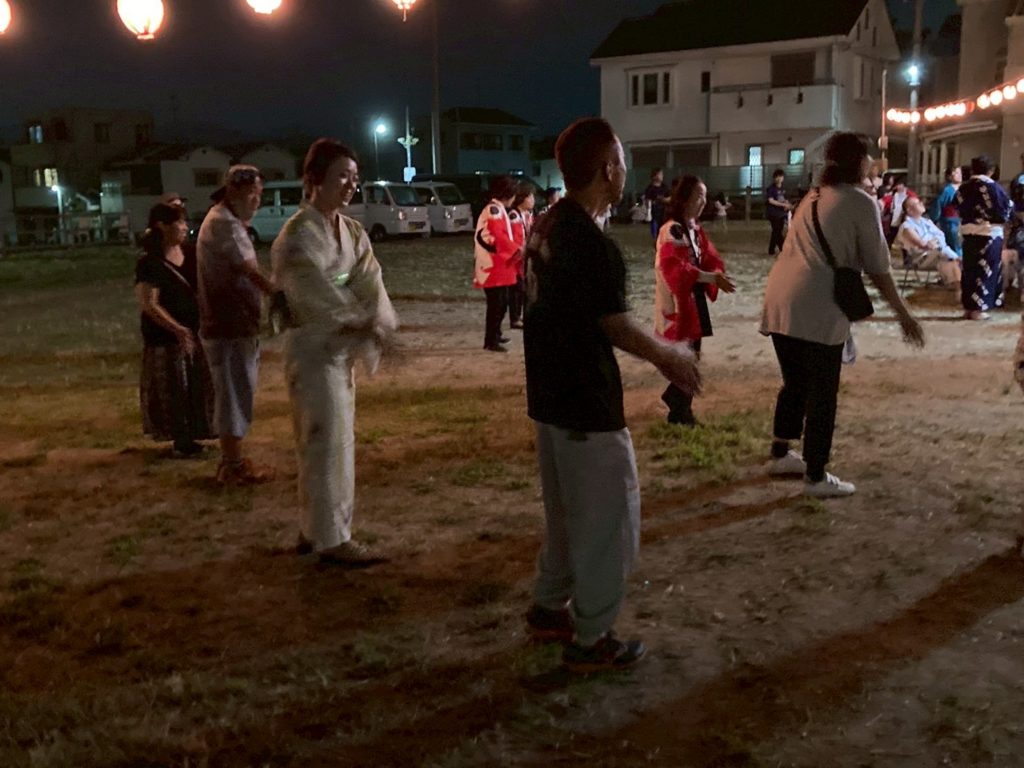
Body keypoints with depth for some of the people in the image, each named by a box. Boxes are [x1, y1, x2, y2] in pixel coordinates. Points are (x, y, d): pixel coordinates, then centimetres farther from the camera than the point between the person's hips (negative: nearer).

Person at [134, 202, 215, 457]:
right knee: (173, 390, 3)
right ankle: (180, 440, 15)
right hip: (165, 338, -6)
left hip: (195, 332, 7)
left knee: (197, 387, 11)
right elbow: (149, 304, -20)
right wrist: (178, 329, -29)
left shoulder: (191, 254, 5)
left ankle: (191, 436, 24)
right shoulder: (150, 263, -14)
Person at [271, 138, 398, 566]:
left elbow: (369, 281, -5)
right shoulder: (299, 234, -15)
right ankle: (332, 538, 3)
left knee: (331, 440, 14)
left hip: (342, 346, 9)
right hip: (313, 347, -9)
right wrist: (362, 321, -14)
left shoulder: (352, 232, 9)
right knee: (329, 440, -6)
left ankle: (315, 528, 26)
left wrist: (378, 323, -23)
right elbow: (317, 293, -20)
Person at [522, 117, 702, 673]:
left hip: (549, 395, 9)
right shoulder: (592, 244, -24)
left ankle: (549, 609, 36)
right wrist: (669, 355, 5)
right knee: (607, 518, 5)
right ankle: (590, 641, 15)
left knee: (567, 511, 23)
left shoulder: (546, 228, 6)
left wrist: (657, 352, 16)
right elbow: (617, 326, -15)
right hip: (587, 404, -9)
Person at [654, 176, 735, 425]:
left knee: (691, 353, 15)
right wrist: (711, 277, -31)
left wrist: (717, 275, -13)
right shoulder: (671, 230, -18)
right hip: (677, 302, -9)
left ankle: (675, 398, 32)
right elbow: (674, 268, -28)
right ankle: (680, 410, 11)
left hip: (695, 298, 9)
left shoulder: (696, 229, 10)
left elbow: (710, 258, 8)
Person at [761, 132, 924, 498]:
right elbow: (877, 267, -1)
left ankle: (780, 455, 33)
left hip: (780, 299, 8)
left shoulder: (813, 197, 21)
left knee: (795, 383, 22)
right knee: (823, 392, 3)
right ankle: (816, 477, 11)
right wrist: (903, 314, 7)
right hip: (817, 307, -7)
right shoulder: (861, 202, -1)